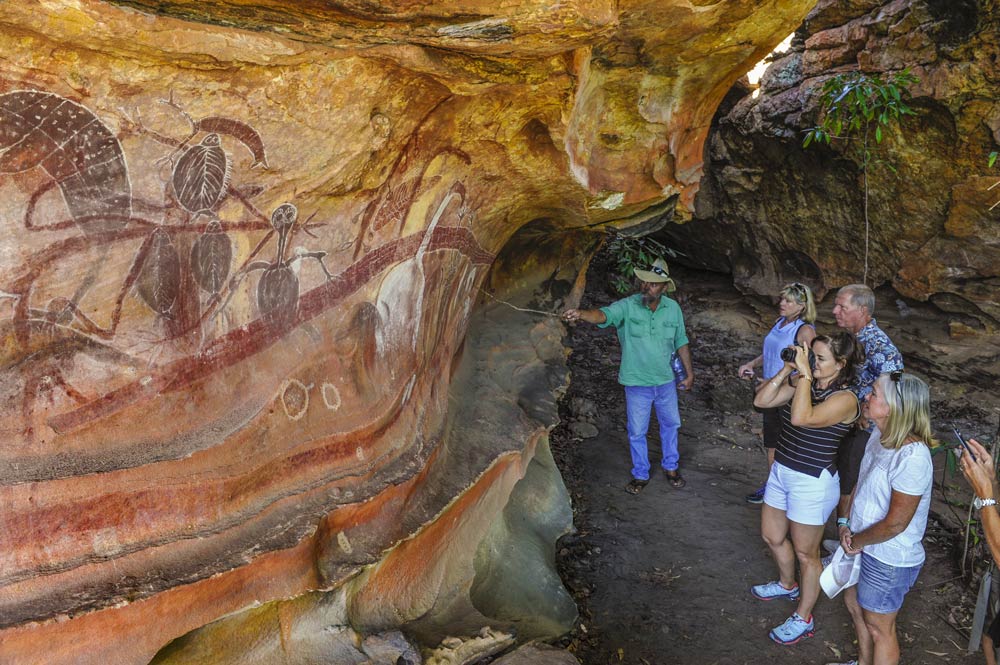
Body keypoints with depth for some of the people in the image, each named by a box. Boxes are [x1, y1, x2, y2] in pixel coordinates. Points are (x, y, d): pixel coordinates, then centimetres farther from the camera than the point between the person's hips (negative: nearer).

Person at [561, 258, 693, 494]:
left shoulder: (673, 308, -6)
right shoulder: (627, 306, -17)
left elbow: (681, 342, 6)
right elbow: (604, 314, -38)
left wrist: (689, 373, 9)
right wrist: (582, 314, -59)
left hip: (666, 381, 3)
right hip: (637, 383, -3)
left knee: (670, 424, 20)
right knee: (637, 432, 10)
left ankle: (671, 467, 42)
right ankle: (640, 475, 30)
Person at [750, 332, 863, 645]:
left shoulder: (844, 399, -22)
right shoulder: (802, 383, -2)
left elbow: (801, 417, -36)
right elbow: (761, 401, -4)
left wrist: (805, 374, -32)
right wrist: (786, 371, -12)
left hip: (813, 482, -8)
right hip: (781, 471, 8)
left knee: (805, 552, 9)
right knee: (772, 536, 25)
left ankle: (803, 619, 28)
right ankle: (788, 585, 52)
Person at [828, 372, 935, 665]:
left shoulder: (913, 457, -32)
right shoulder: (879, 435, -5)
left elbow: (895, 523, -26)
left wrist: (857, 540, -12)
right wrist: (847, 525, -2)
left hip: (889, 560, -9)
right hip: (864, 547, 9)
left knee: (878, 627, 12)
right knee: (854, 603, 28)